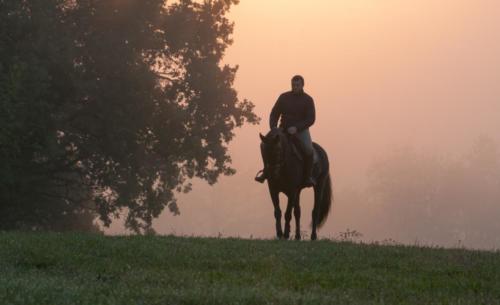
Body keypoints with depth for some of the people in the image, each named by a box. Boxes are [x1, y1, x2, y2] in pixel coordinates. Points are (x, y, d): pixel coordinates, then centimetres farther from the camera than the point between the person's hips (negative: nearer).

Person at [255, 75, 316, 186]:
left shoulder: (308, 100, -3)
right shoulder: (284, 97, 4)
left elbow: (311, 119, -9)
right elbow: (274, 113, 7)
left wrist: (296, 128, -22)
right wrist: (273, 128, -11)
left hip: (301, 130, -3)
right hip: (284, 129, 3)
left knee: (308, 150, -31)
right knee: (264, 144, -14)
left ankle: (308, 176, -15)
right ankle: (266, 171, 1)